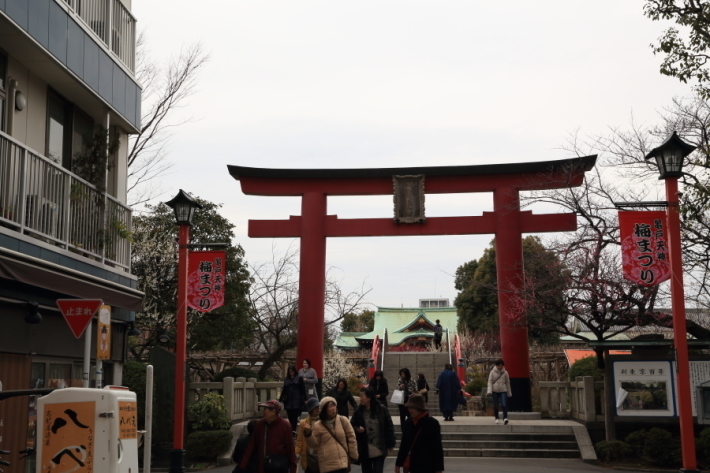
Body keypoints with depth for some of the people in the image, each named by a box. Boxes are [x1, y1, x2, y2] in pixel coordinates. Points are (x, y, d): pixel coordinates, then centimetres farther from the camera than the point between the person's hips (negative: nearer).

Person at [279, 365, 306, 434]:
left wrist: (304, 399, -4)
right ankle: (292, 430, 9)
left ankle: (294, 430, -15)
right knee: (290, 416, 2)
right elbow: (284, 390, 19)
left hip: (297, 400, -3)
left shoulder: (299, 378, 3)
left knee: (294, 416, -11)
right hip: (288, 401, 3)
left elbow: (302, 389, 2)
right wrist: (280, 399, 19)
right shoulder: (286, 379, 13)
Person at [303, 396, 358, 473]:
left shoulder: (343, 421, 3)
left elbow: (351, 438, 7)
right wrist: (308, 434, -13)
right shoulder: (318, 426, 2)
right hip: (327, 465, 0)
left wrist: (353, 456, 6)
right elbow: (314, 444, 3)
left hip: (342, 463, 0)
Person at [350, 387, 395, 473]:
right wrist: (357, 429, -17)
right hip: (364, 450, 2)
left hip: (379, 450, -2)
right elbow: (351, 427, 6)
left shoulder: (382, 409, -6)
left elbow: (389, 426, -1)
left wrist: (390, 444, -1)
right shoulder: (358, 411, -2)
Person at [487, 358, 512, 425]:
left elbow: (507, 383, 13)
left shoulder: (505, 373, 6)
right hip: (495, 391, 0)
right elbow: (490, 381, 1)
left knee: (504, 404, -16)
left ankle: (505, 418, -21)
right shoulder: (492, 372, 3)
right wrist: (489, 391, -12)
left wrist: (509, 393, 14)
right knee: (495, 406, 4)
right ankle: (496, 418, 19)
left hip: (503, 391, 0)